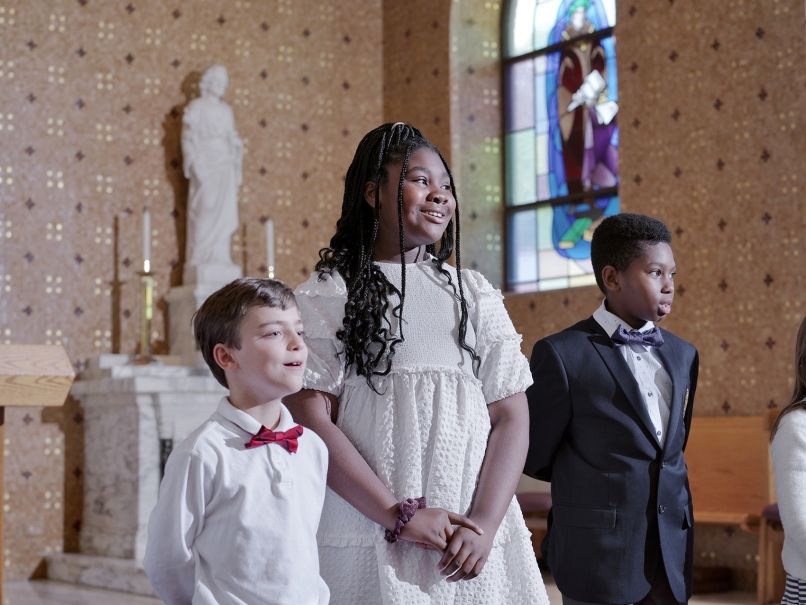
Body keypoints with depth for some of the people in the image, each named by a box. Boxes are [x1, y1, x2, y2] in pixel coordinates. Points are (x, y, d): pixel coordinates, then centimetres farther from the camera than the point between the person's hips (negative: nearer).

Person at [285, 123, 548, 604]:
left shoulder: (475, 294, 11)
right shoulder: (326, 296, 0)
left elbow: (511, 417, 5)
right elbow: (312, 421, -7)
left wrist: (486, 525, -8)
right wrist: (399, 515, -12)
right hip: (369, 541, -3)